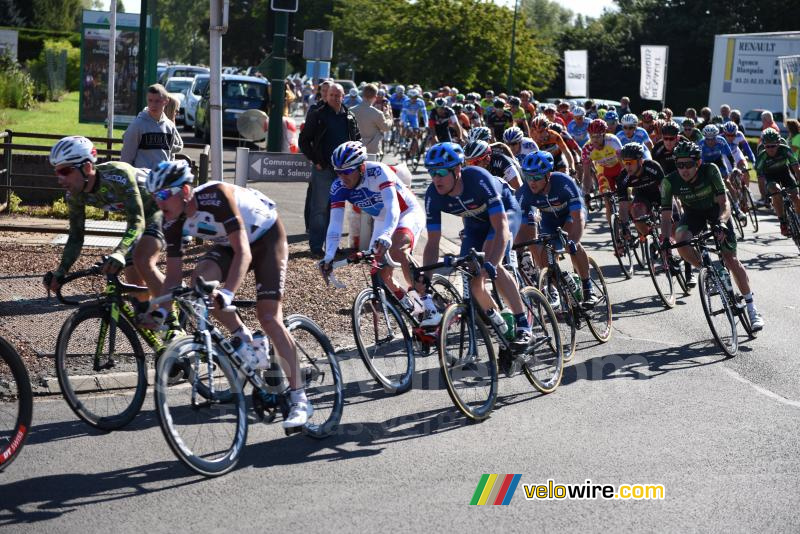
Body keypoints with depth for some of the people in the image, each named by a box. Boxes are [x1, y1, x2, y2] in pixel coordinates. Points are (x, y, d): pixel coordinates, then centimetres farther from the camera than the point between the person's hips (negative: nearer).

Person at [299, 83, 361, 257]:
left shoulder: (349, 117, 9)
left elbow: (357, 139, 21)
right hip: (323, 169, -4)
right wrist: (315, 161, -6)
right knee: (319, 208, -5)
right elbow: (304, 140, 0)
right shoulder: (317, 115, -2)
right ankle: (316, 246, -2)